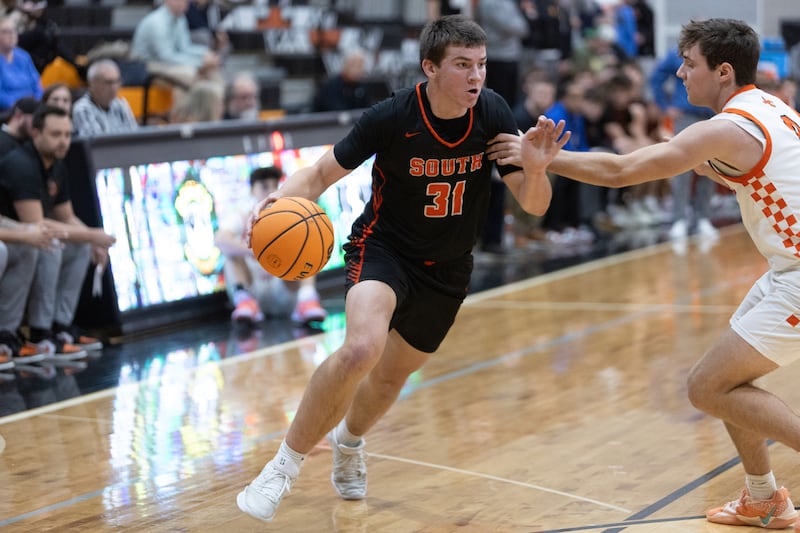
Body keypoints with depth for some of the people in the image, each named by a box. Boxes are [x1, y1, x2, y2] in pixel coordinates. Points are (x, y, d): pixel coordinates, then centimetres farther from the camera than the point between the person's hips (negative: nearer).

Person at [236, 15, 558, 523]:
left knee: (393, 374, 18)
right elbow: (321, 174, -12)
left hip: (448, 269, 4)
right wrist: (279, 199, -33)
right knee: (362, 348, -32)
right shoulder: (391, 118, -23)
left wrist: (535, 165, -33)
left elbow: (533, 205, -11)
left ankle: (349, 441, 54)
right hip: (384, 248, -4)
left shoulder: (493, 113, -15)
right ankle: (285, 465, -15)